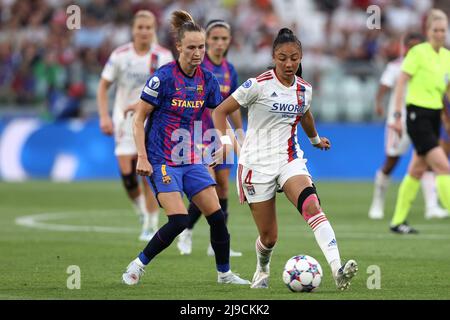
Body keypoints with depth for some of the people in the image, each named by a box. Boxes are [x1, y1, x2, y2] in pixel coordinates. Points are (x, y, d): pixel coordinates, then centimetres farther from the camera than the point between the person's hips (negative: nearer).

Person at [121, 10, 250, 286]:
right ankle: (138, 265, 0)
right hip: (161, 160, -6)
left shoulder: (207, 79, 2)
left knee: (217, 216, 0)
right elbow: (139, 118, -11)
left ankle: (225, 273, 18)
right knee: (179, 220, -18)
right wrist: (142, 157, -17)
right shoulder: (164, 77, -15)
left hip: (190, 159, 6)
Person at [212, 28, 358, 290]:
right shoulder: (259, 85, -10)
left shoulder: (304, 89, 5)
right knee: (269, 237, 1)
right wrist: (225, 140, -23)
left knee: (312, 206, -27)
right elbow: (220, 111, -7)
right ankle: (263, 269, 38)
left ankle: (337, 270, -41)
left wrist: (316, 139, 47)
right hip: (257, 162, -3)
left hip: (290, 160, 3)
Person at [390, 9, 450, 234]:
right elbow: (401, 83, -10)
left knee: (417, 170, 11)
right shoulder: (418, 52, -10)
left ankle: (398, 221, 20)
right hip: (417, 115, -7)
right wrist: (398, 115, -14)